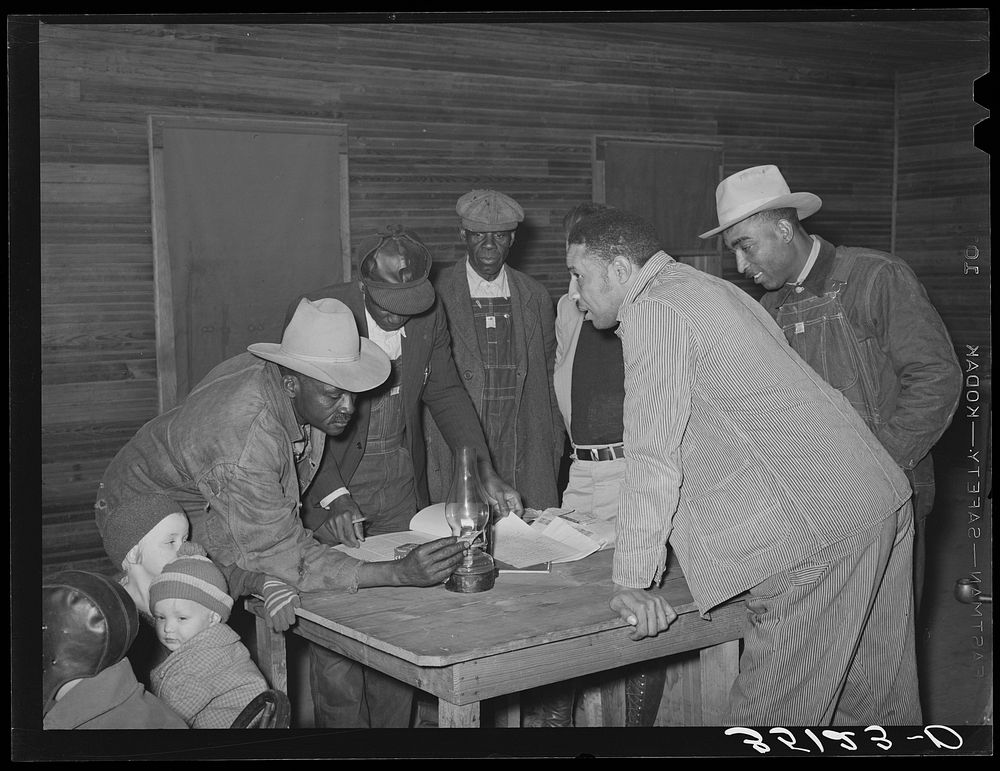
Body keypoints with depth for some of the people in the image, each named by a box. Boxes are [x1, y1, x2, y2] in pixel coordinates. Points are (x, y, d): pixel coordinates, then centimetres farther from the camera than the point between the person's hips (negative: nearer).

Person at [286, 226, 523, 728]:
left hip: (401, 484, 4)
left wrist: (486, 475, -3)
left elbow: (446, 394, 6)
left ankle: (393, 724, 21)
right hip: (332, 483, -4)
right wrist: (332, 495, -24)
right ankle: (340, 725, 13)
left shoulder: (429, 315, -3)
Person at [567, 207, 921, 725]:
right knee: (881, 704, 18)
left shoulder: (653, 311, -10)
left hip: (815, 535, -10)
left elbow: (653, 458, -14)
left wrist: (631, 581, -9)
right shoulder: (708, 289, 19)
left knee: (770, 717, -3)